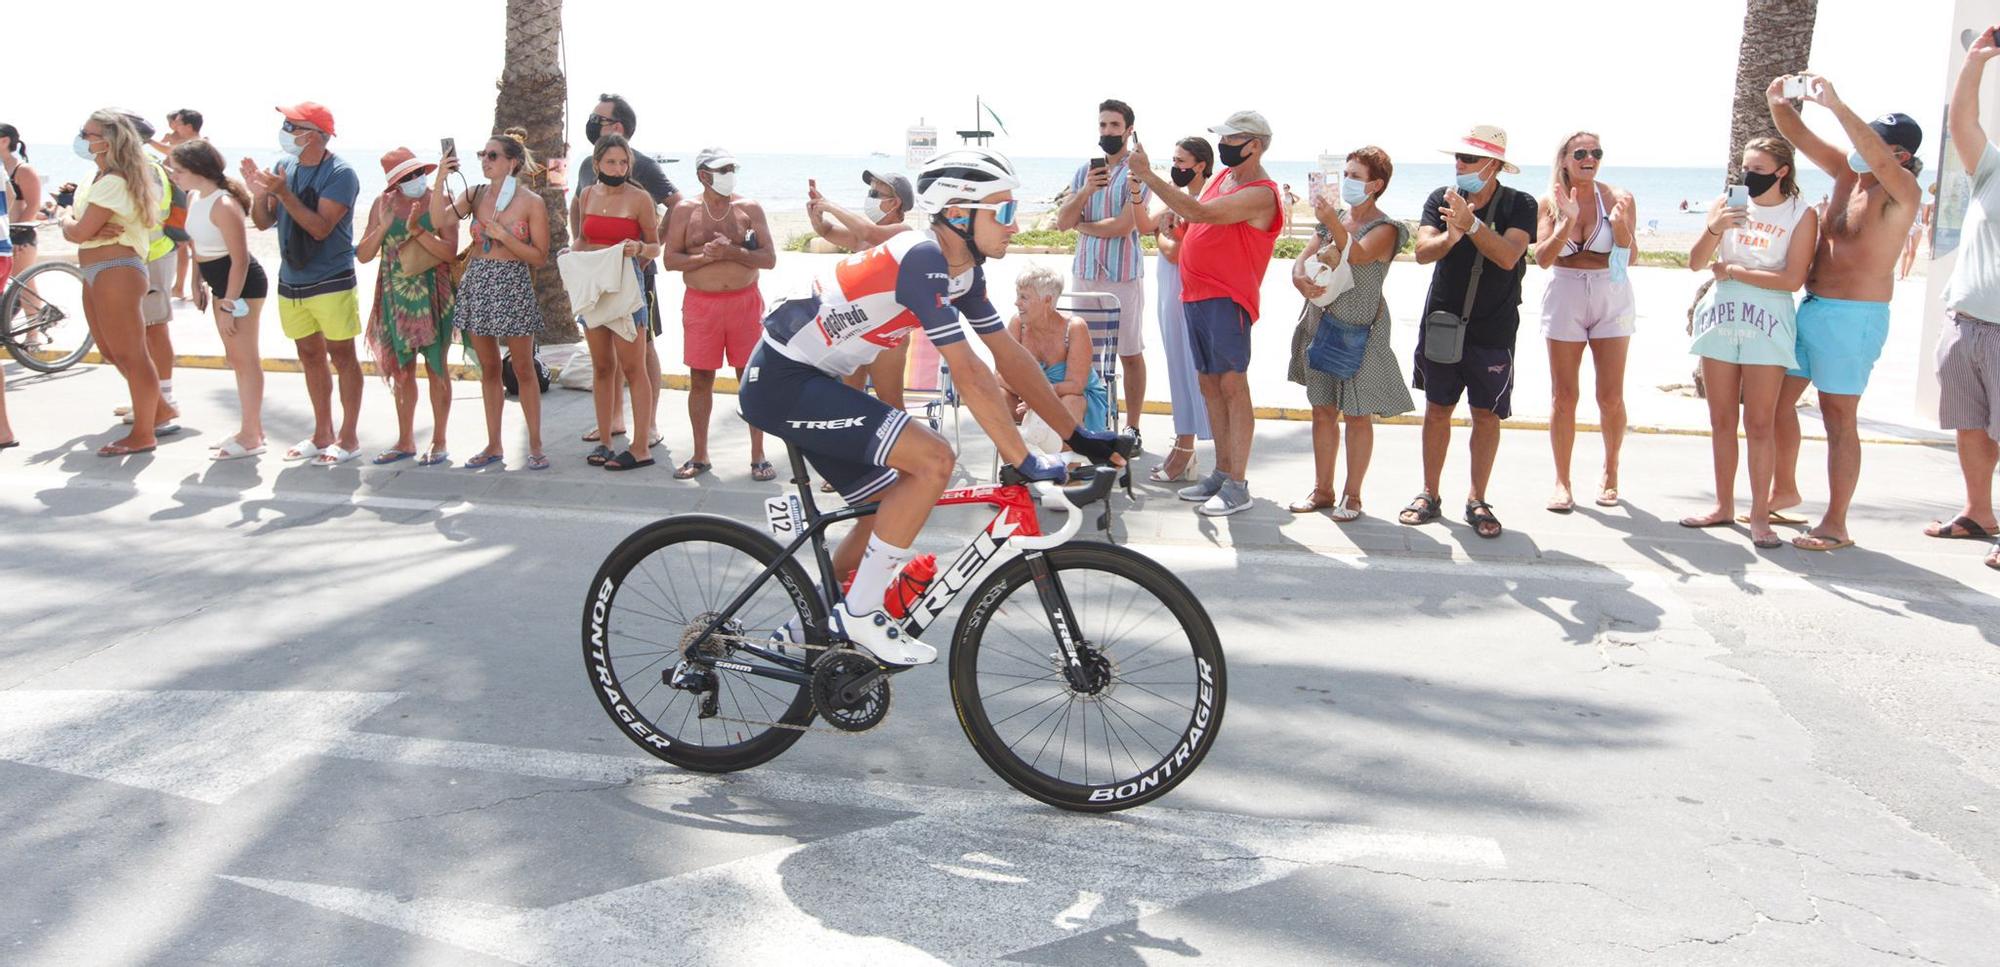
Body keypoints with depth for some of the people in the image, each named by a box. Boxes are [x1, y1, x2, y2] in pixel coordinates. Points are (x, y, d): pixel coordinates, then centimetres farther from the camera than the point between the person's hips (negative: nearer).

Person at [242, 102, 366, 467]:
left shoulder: (340, 174, -14)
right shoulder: (284, 168, 7)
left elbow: (320, 227, -22)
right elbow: (263, 221, 9)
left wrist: (284, 193, -25)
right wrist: (258, 193, -9)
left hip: (331, 283, -7)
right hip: (291, 282, 7)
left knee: (341, 356, -1)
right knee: (310, 356, 13)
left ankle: (349, 437, 6)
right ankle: (322, 434, 22)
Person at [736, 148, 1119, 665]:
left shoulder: (964, 271, 6)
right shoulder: (924, 260, -23)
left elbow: (1010, 355, 8)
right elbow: (969, 374, -28)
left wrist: (1079, 435, 4)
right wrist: (1024, 462, -26)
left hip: (810, 381, 10)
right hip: (781, 383, -10)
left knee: (890, 510, 13)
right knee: (933, 459, -20)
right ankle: (860, 614, -10)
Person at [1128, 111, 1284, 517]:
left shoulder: (1260, 194, -15)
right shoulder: (1225, 177, 15)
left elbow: (1200, 213, -25)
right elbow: (1195, 219, 24)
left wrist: (1148, 175, -23)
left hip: (1227, 299, -9)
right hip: (1197, 296, 9)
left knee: (1232, 385, -9)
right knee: (1210, 385, 12)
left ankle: (1238, 486, -6)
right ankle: (1221, 473, 21)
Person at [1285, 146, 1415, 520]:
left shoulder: (1384, 229, -8)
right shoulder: (1332, 220, 10)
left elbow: (1358, 254, -28)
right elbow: (1301, 262, 5)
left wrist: (1333, 222, -42)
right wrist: (1302, 281, -18)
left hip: (1360, 332, -6)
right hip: (1321, 324, 6)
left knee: (1357, 414, 1)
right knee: (1323, 410, 10)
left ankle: (1352, 496, 11)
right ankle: (1322, 490, 20)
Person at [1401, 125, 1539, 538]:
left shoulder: (1519, 205, -6)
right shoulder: (1441, 199, 1)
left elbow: (1508, 256, -21)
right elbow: (1422, 252, -12)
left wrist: (1471, 223, -31)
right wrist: (1450, 237, -33)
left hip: (1493, 330, -2)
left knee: (1486, 414, 3)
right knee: (1437, 409, 7)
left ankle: (1476, 500, 14)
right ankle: (1429, 495, 17)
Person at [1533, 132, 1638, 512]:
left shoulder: (1618, 198, -2)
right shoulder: (1550, 202, 0)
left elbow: (1629, 258, -6)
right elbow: (1542, 258, -9)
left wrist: (1621, 224, -23)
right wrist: (1568, 220, -20)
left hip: (1611, 299, 0)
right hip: (1565, 298, 0)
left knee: (1611, 397, 1)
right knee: (1563, 396, 1)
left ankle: (1610, 473, 19)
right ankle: (1562, 481, 9)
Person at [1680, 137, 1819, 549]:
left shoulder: (1801, 214, -2)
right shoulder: (1727, 203, 6)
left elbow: (1792, 279, -11)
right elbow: (1695, 263, 2)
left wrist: (1734, 271, -9)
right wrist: (1715, 228, -15)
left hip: (1767, 323, -3)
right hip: (1720, 318, 4)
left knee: (1759, 423, -4)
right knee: (1721, 420, 8)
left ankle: (1759, 515, 1)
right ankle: (1724, 506, 17)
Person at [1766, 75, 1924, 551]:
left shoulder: (1903, 192, -13)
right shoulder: (1849, 172, 8)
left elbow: (1879, 161, -33)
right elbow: (1800, 138, 6)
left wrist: (1836, 105, -39)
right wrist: (1778, 103, -12)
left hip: (1852, 317, -8)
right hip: (1811, 309, 8)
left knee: (1839, 419, -3)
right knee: (1777, 400, 14)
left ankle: (1835, 525, 5)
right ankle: (1785, 490, 32)